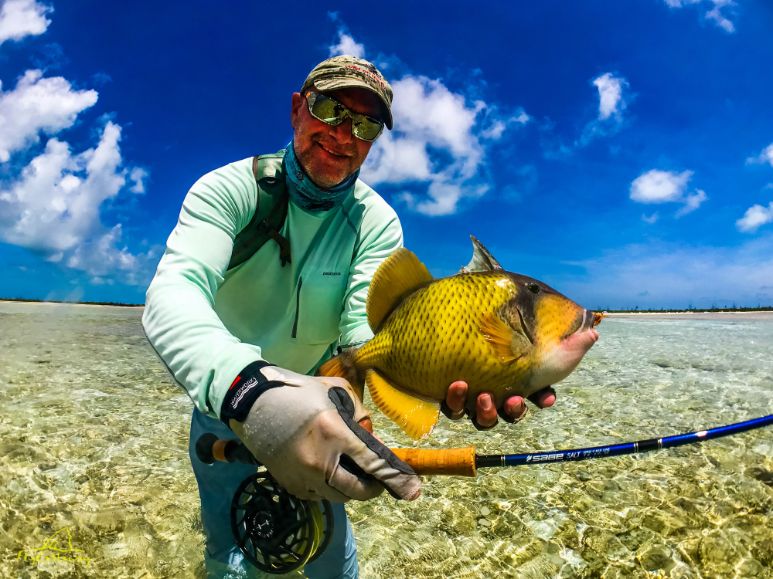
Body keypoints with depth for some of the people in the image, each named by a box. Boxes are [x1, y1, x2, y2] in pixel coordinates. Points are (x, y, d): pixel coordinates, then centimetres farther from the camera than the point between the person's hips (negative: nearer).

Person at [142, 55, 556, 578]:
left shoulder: (377, 222, -13)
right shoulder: (228, 190, -19)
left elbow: (365, 326, -24)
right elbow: (172, 293, -36)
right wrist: (246, 386, -58)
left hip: (321, 406, 2)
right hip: (222, 402, -1)